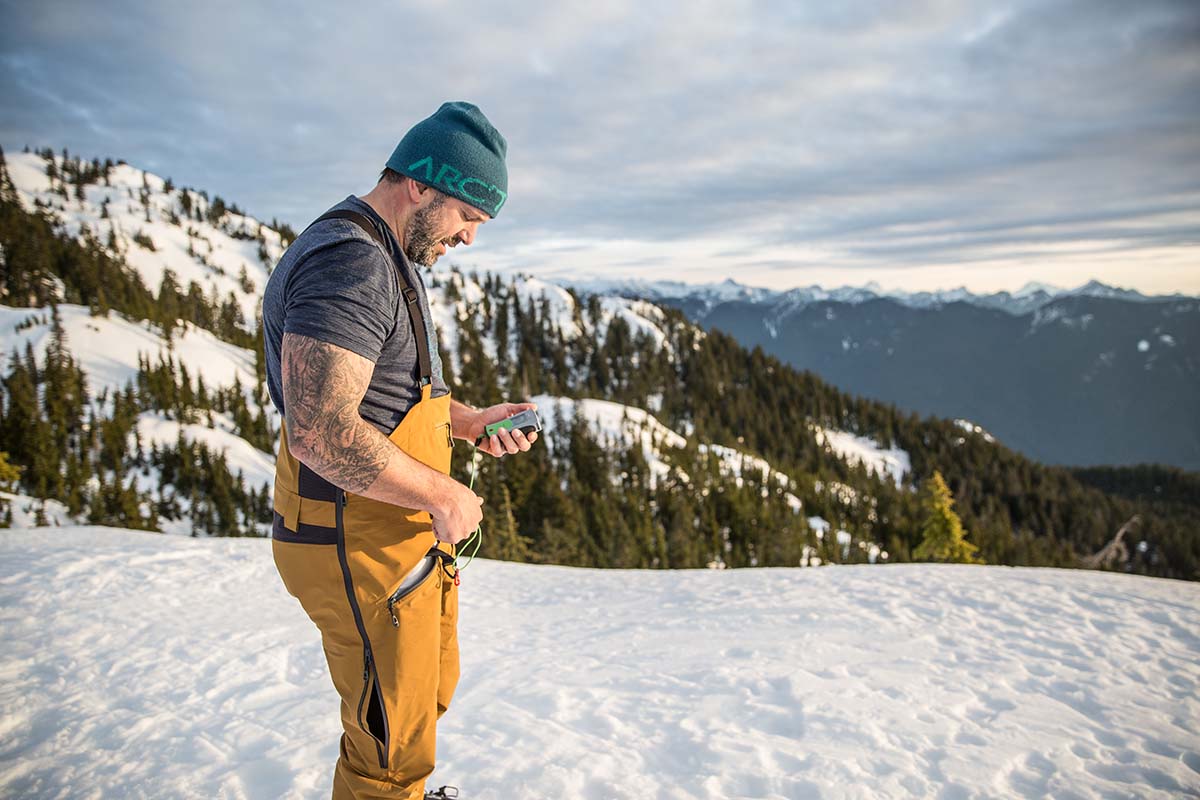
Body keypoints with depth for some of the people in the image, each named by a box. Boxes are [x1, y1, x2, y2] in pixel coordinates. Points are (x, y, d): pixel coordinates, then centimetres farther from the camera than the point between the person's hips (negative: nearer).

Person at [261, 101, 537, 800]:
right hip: (365, 550, -11)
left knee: (431, 691, 28)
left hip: (409, 535, 11)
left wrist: (473, 421, 5)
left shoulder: (389, 262, 13)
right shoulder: (348, 262, -22)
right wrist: (444, 496, -21)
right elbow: (321, 431, -32)